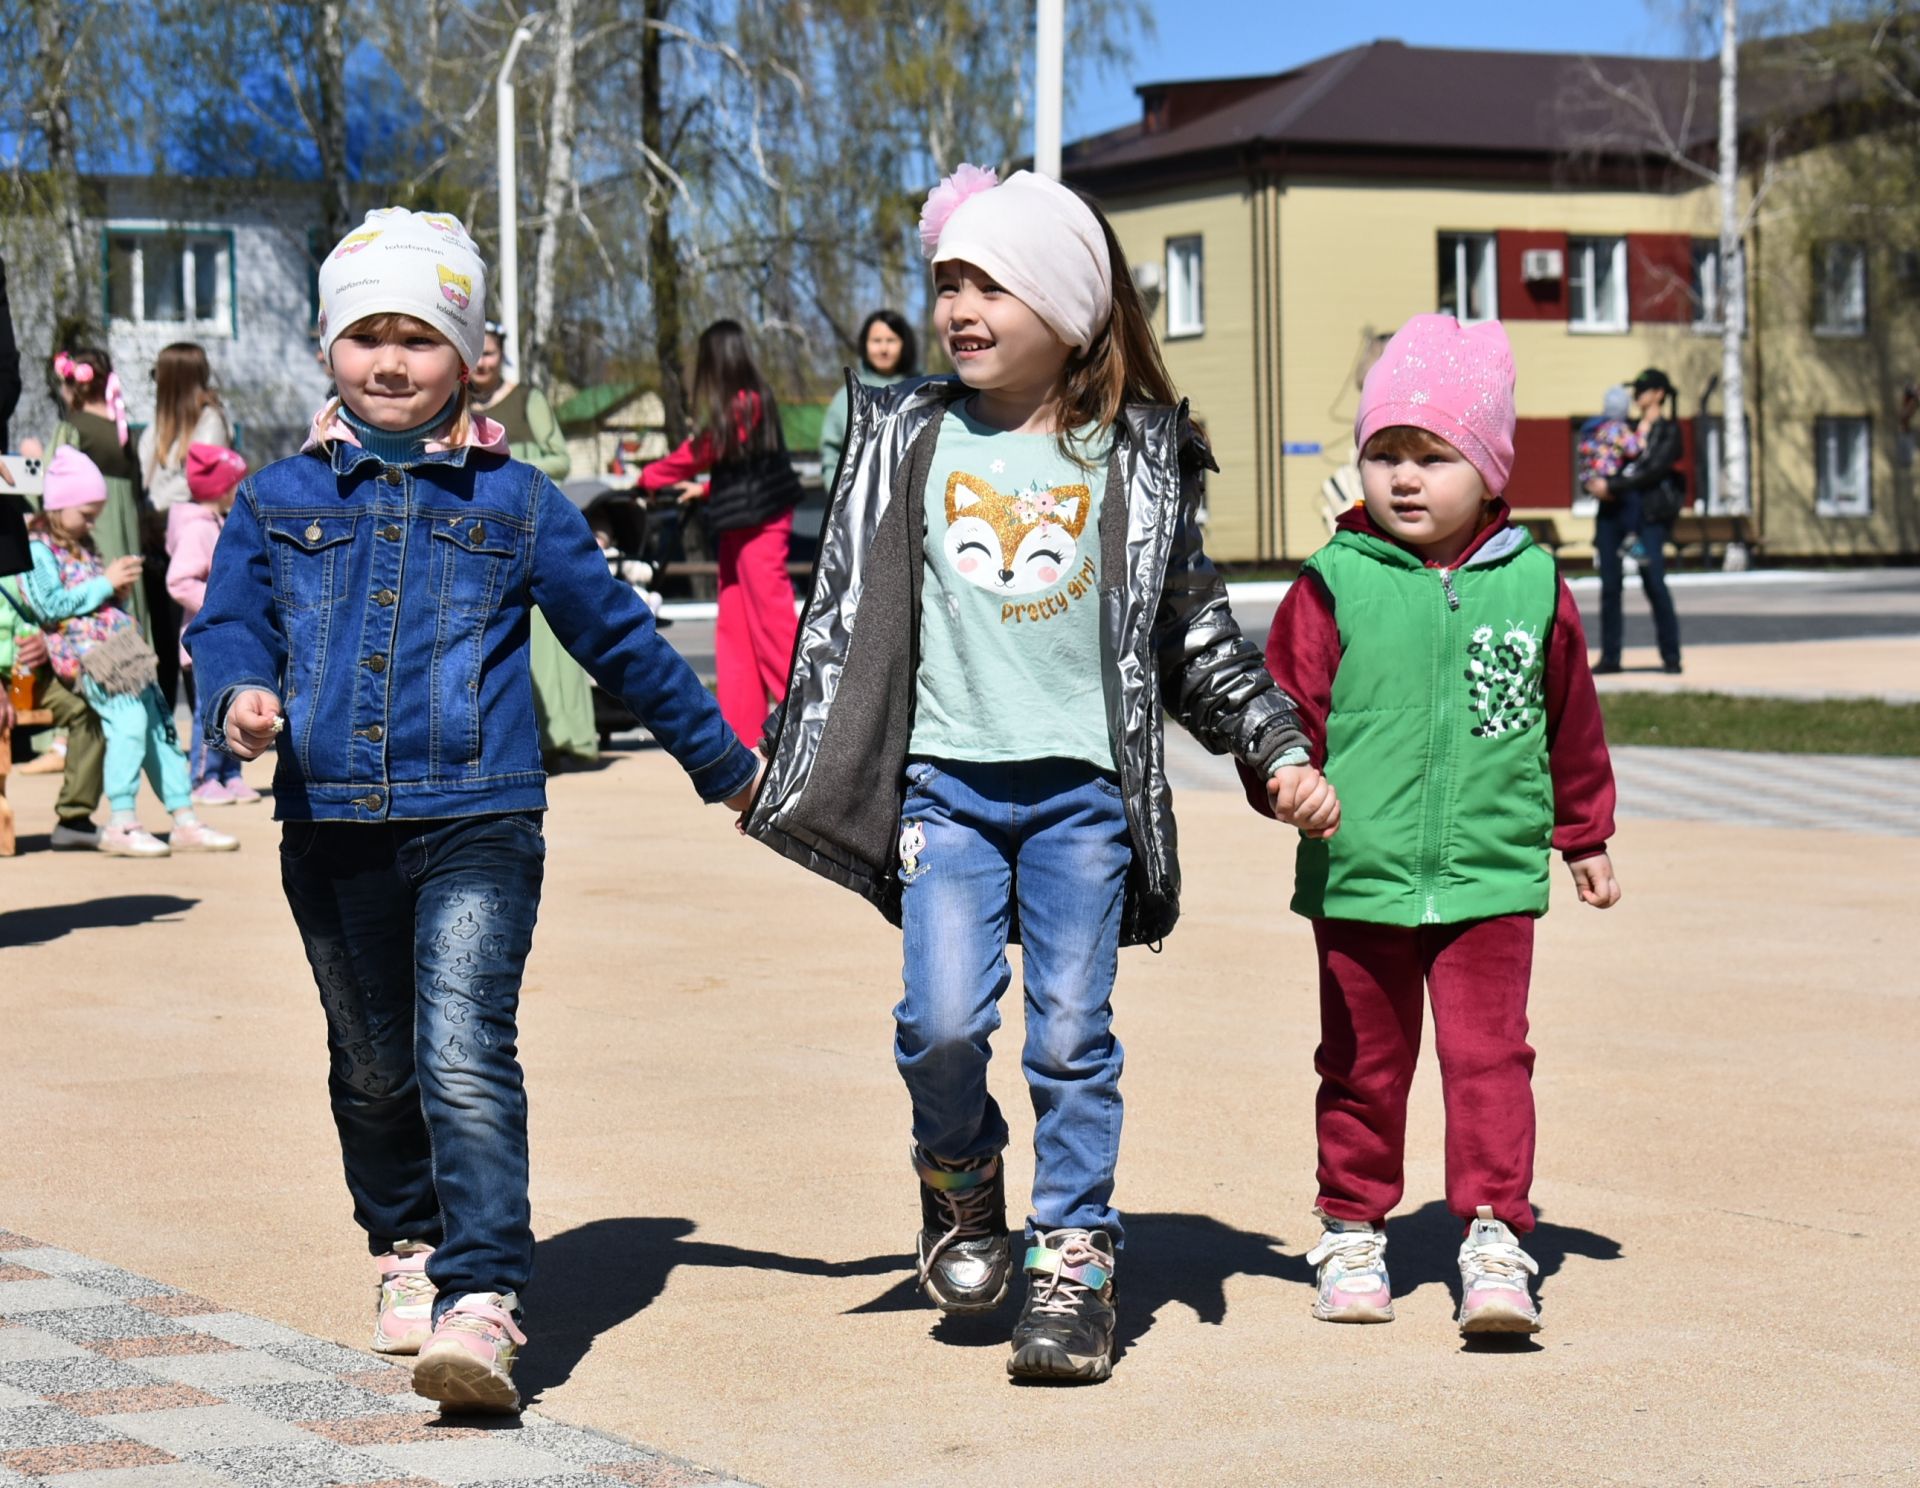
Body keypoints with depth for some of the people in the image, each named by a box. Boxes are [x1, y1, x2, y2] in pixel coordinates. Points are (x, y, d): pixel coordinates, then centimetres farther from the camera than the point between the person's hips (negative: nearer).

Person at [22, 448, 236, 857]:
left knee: (158, 720, 3)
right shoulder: (37, 550, -2)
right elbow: (50, 606, -14)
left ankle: (184, 821, 4)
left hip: (122, 648, 9)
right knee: (128, 717, -25)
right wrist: (104, 584, -10)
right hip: (84, 654, -9)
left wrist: (121, 590, 9)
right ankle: (122, 824, -23)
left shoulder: (83, 547, 23)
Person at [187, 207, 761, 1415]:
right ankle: (408, 1250, 38)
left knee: (465, 1059, -17)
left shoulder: (515, 503, 6)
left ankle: (482, 1307, -22)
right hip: (332, 828, 3)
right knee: (373, 1070, 17)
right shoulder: (279, 500, 9)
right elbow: (230, 626, 8)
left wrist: (722, 763, 21)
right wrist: (239, 695, -17)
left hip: (477, 825, -3)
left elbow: (619, 637, 14)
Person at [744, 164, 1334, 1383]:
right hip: (945, 778, 1)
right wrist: (773, 758, 13)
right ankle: (962, 1181, 19)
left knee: (1072, 1032, -3)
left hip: (1082, 785, -1)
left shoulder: (1134, 459, 5)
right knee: (943, 1020, -11)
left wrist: (1280, 749, 6)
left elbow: (1196, 631, 12)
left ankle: (1072, 1263, 9)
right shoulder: (910, 440, 8)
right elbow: (844, 610, 14)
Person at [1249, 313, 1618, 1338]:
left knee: (1487, 1054, -6)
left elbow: (1572, 725, 15)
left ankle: (1494, 1236, 0)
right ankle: (1353, 1231, 25)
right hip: (1358, 875, 0)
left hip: (1490, 876, 0)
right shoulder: (1332, 586, -3)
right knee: (1363, 1065, 12)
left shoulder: (1531, 587, 3)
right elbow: (1285, 703, 1)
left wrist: (1584, 837, 22)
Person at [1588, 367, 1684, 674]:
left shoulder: (1668, 431, 2)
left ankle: (1671, 656, -3)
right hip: (1614, 510, 6)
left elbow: (1654, 470, -11)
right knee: (1610, 585, 2)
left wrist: (1612, 486, -16)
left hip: (1647, 513, -6)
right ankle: (1609, 656, 6)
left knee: (1654, 582, -9)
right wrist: (1596, 484, -2)